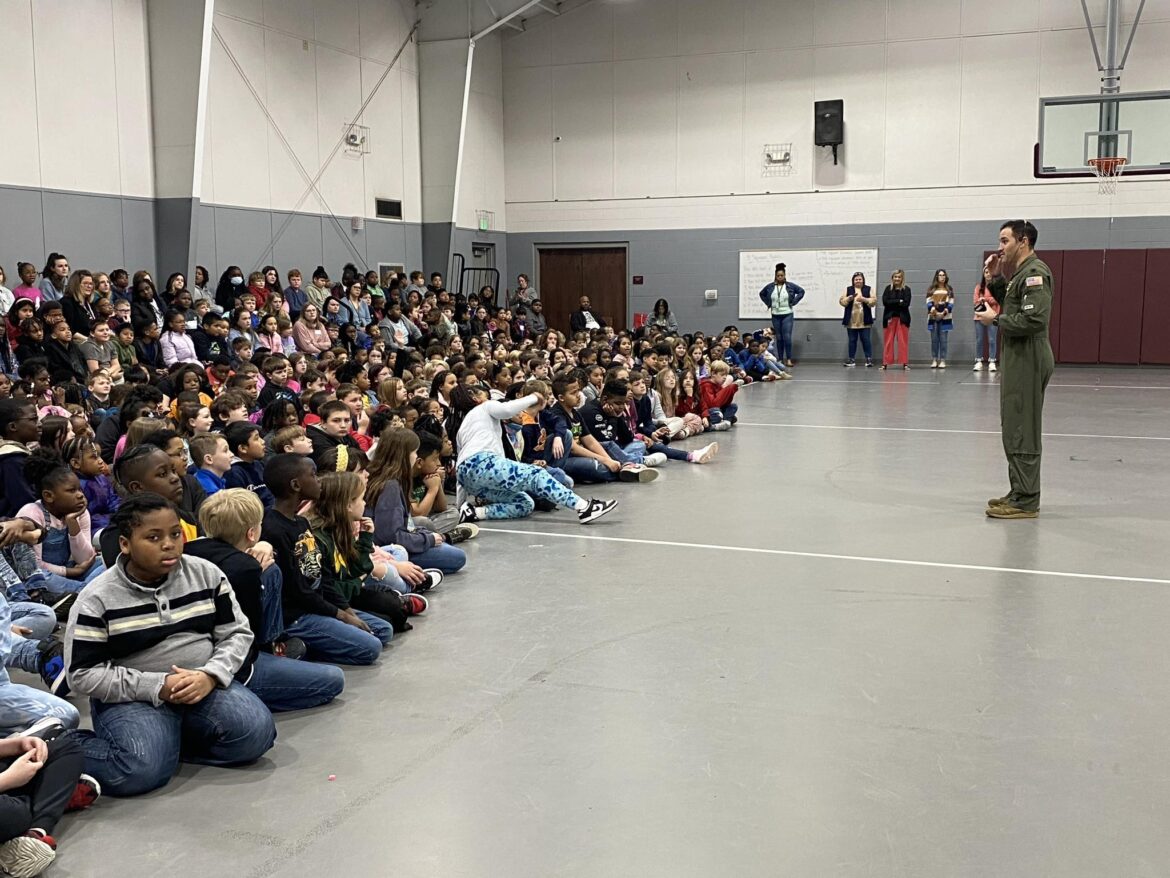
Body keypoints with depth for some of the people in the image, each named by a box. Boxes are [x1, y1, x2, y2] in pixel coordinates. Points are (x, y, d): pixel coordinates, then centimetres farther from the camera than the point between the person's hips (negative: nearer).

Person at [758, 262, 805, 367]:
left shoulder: (790, 286, -3)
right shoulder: (770, 287, 3)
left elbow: (801, 291, 4)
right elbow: (762, 294, 18)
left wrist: (793, 302, -3)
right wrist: (768, 303, 7)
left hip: (787, 315, -2)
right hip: (775, 315, 2)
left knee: (787, 337, -9)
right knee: (779, 338, 7)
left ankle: (789, 359, -5)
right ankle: (780, 359, 14)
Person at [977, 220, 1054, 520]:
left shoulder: (1035, 273, -15)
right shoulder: (1023, 272, 17)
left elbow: (1034, 319, -25)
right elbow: (1011, 305, 22)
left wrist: (996, 320, -13)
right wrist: (997, 277, 11)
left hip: (1028, 362, -11)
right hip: (1019, 360, 11)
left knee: (1021, 432, -7)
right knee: (1016, 430, 15)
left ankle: (1025, 501, -3)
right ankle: (1020, 493, 23)